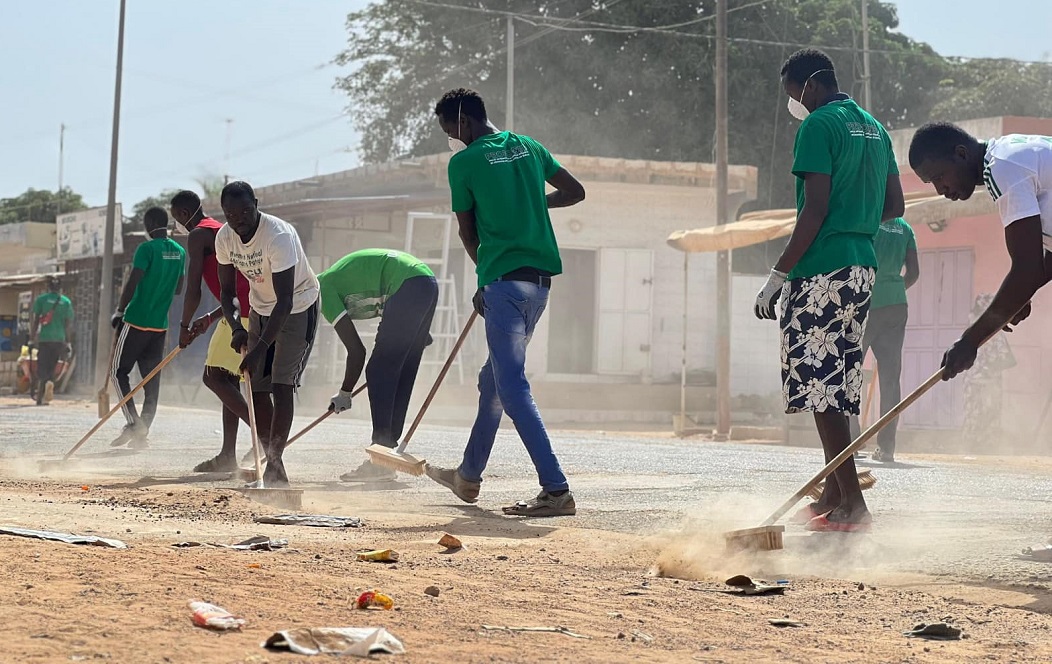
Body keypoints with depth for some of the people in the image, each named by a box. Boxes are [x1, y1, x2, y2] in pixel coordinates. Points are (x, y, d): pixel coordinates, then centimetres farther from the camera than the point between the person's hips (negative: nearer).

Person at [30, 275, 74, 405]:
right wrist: (69, 342, 12)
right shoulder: (66, 302, 8)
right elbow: (69, 324, 7)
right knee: (51, 368, 13)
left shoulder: (41, 299, 2)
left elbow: (35, 320, -2)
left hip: (44, 338, -2)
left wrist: (33, 337, 5)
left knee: (42, 368, -3)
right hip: (59, 339, 2)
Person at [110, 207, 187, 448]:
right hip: (160, 324, 6)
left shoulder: (147, 249, -12)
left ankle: (133, 422, -11)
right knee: (152, 378, 7)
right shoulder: (179, 252, 9)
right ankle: (142, 432, 5)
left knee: (118, 371, 3)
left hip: (136, 320, -6)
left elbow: (132, 283, -16)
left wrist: (119, 312, -6)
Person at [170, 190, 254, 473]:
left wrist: (184, 326, 4)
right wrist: (210, 318, 28)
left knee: (214, 377, -10)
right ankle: (228, 455, 13)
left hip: (242, 314, -10)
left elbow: (193, 290, -8)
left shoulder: (198, 235, -1)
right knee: (229, 379, 13)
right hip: (256, 311, 10)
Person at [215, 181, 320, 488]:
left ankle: (274, 464, -20)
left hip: (298, 309, -6)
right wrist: (235, 327, -23)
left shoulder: (279, 235, -33)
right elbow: (227, 291, -3)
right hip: (261, 309, 6)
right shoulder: (224, 238, -12)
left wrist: (259, 349, -40)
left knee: (282, 382, -18)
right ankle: (273, 463, 9)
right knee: (255, 386, 0)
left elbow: (285, 300, -35)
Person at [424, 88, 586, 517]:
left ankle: (556, 490, -19)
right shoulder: (528, 147, 14)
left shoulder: (464, 162, -3)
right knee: (495, 377, 20)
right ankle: (469, 476, 33)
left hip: (504, 280, -8)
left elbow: (467, 233, 5)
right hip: (541, 276, 8)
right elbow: (575, 191, 20)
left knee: (512, 388, -10)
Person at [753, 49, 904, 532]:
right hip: (862, 267, 9)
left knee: (820, 388, -8)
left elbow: (815, 210, -17)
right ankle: (832, 497, 18)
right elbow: (895, 205, 19)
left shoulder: (819, 126, -9)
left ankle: (853, 505, -12)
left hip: (822, 270, -9)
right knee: (838, 389, 14)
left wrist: (778, 275, -15)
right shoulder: (874, 129, 17)